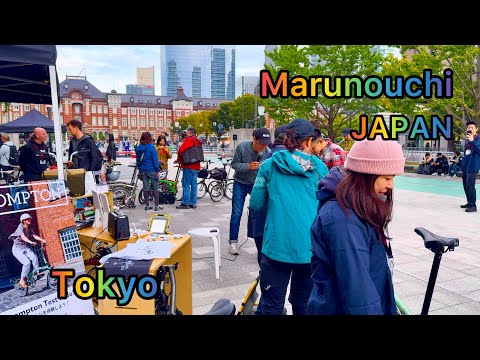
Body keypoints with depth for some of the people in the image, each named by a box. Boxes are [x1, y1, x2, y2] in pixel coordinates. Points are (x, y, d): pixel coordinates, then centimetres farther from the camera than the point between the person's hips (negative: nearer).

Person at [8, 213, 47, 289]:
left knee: (34, 257, -20)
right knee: (27, 262, -20)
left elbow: (35, 236, -5)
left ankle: (38, 273, -12)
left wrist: (43, 240, -20)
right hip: (17, 248, -6)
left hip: (25, 247, 6)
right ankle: (22, 281, -7)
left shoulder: (29, 228, 4)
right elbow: (23, 237, -33)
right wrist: (31, 242, -49)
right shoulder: (21, 227, -17)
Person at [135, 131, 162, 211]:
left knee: (145, 187, 10)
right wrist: (157, 170, -6)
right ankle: (156, 206, 4)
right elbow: (155, 159, -11)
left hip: (142, 170, 6)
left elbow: (138, 159, 12)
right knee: (155, 188, 3)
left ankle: (147, 205, 16)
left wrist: (139, 169, 19)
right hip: (151, 170, -5)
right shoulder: (151, 147, -12)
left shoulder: (138, 148, 6)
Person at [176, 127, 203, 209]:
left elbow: (181, 150, -16)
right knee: (193, 185, 10)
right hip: (196, 166, 8)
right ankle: (193, 203, 13)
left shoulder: (188, 140, -9)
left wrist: (179, 159, 0)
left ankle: (185, 203, -4)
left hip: (188, 166, -8)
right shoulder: (198, 141, 15)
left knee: (186, 185, -5)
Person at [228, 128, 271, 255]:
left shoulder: (267, 152, -19)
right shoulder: (242, 147, -22)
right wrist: (248, 166, -31)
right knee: (236, 213, 2)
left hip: (257, 184, 1)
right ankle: (233, 242, 15)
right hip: (240, 184, -1)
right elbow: (234, 164, -15)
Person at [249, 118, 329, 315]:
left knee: (273, 307, 9)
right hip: (310, 247, 2)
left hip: (277, 246, -1)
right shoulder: (319, 168, 2)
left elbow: (256, 204, 5)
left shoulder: (269, 165, 0)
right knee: (303, 303, 19)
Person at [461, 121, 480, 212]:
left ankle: (473, 205, -11)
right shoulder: (467, 139, 16)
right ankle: (469, 202, 24)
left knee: (470, 184, -14)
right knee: (465, 185, 13)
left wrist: (472, 141, -29)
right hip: (465, 166, 8)